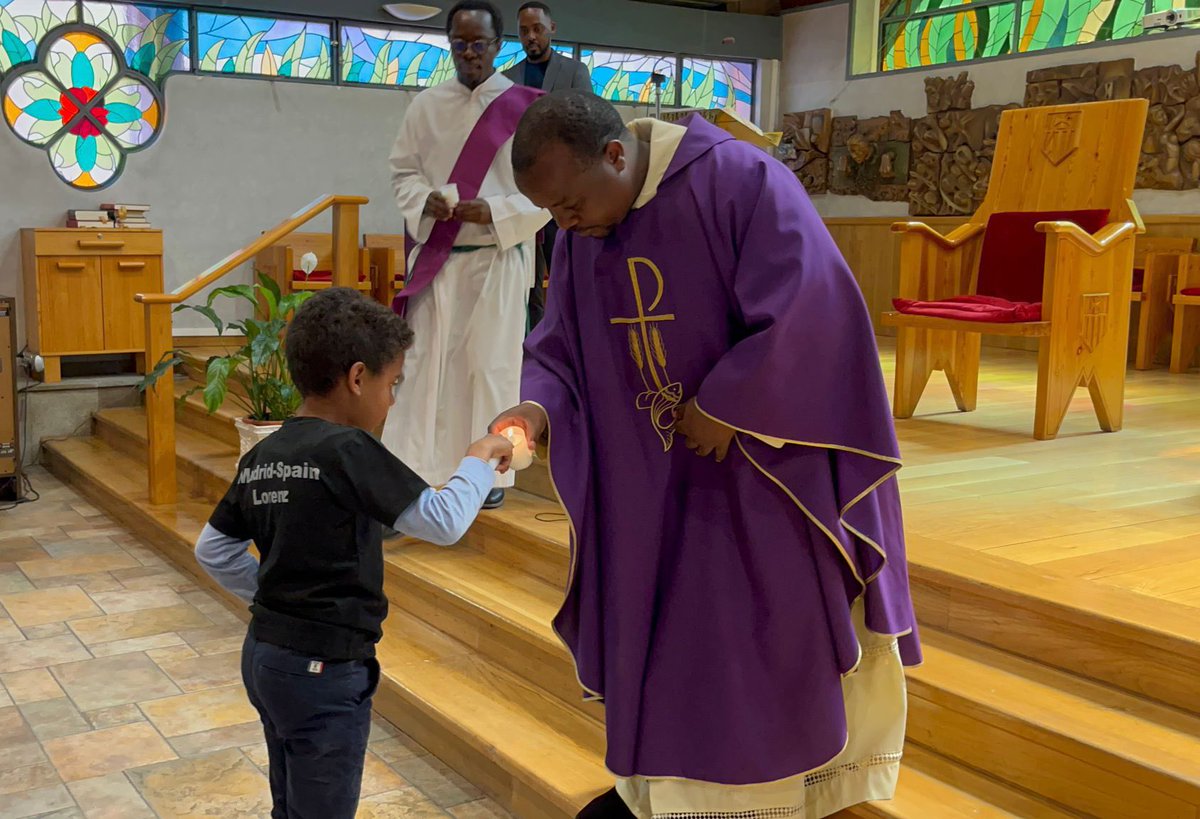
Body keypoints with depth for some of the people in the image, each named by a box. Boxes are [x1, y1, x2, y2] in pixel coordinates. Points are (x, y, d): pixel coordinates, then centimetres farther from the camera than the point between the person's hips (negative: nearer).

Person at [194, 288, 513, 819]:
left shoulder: (261, 457, 4)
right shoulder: (349, 450, -20)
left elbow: (212, 550, 13)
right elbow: (443, 522, -20)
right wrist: (478, 460, -5)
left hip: (263, 656, 8)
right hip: (324, 673, -8)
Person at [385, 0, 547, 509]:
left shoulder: (526, 108, -3)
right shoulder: (426, 106, 6)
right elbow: (402, 170, 10)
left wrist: (494, 212, -16)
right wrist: (426, 201, -10)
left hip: (499, 258, -2)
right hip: (437, 255, 2)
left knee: (492, 363, 4)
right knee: (428, 359, 1)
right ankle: (416, 465, 8)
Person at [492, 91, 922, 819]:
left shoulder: (739, 181, -21)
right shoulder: (581, 236, -2)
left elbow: (807, 310, -26)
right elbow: (561, 348, 2)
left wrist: (725, 409, -21)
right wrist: (538, 407, -19)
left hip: (763, 461, -5)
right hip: (655, 472, 6)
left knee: (767, 632, 6)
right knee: (651, 621, 12)